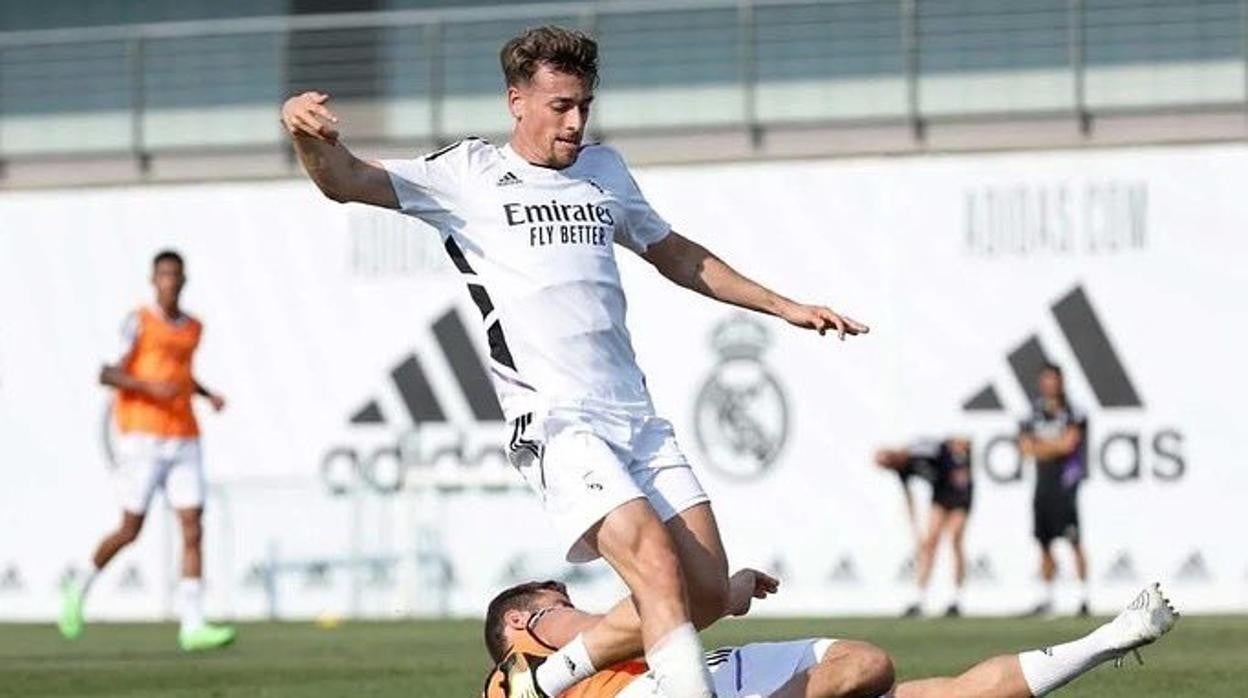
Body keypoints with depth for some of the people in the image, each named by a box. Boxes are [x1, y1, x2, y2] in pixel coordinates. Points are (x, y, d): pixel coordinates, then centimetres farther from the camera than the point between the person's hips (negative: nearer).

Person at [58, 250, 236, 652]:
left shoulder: (194, 328, 15)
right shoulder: (139, 323, -3)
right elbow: (107, 374, -10)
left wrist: (208, 395, 13)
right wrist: (150, 386, -24)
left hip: (184, 441, 5)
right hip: (142, 437, -5)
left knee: (193, 529, -6)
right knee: (131, 529, -3)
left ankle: (193, 625, -10)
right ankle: (79, 592, 23)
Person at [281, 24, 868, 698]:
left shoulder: (603, 170, 20)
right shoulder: (467, 174, 3)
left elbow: (678, 256, 34)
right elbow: (348, 181, -8)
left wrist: (783, 306, 33)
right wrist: (308, 137, -30)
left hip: (637, 417, 7)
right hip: (555, 422, -7)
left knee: (707, 591, 0)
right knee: (658, 565, -23)